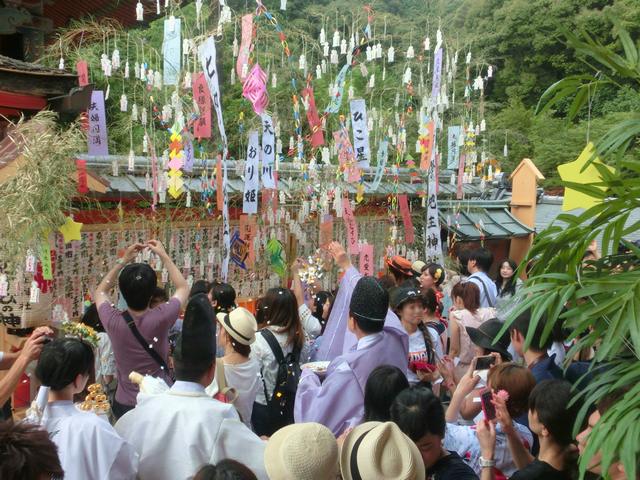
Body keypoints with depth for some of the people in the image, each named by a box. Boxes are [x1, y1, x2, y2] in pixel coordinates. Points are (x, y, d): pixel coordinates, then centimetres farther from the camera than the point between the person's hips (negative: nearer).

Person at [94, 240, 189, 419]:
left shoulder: (113, 322, -16)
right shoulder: (160, 318, -21)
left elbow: (100, 292, 9)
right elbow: (183, 288, 1)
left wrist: (123, 261, 5)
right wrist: (163, 255, 5)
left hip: (123, 405, 1)